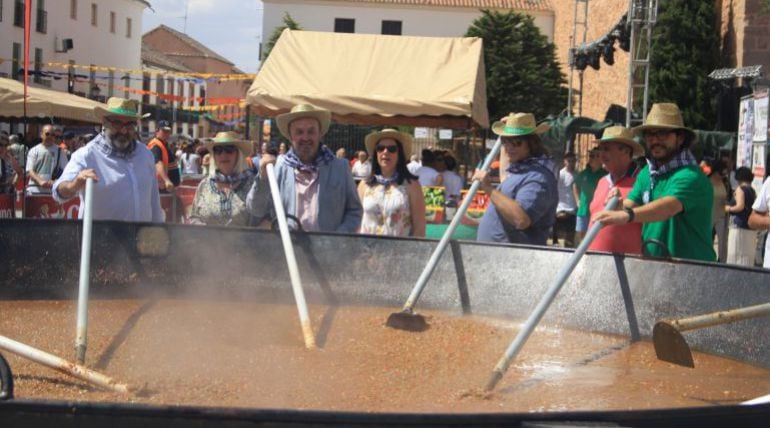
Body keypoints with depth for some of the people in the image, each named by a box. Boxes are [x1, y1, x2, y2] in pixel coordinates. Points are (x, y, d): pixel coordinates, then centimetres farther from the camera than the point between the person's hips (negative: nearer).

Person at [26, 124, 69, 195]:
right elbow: (29, 171, -1)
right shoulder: (34, 151, 8)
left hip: (52, 191, 0)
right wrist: (40, 181, -20)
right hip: (34, 190, 0)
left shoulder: (59, 151, 8)